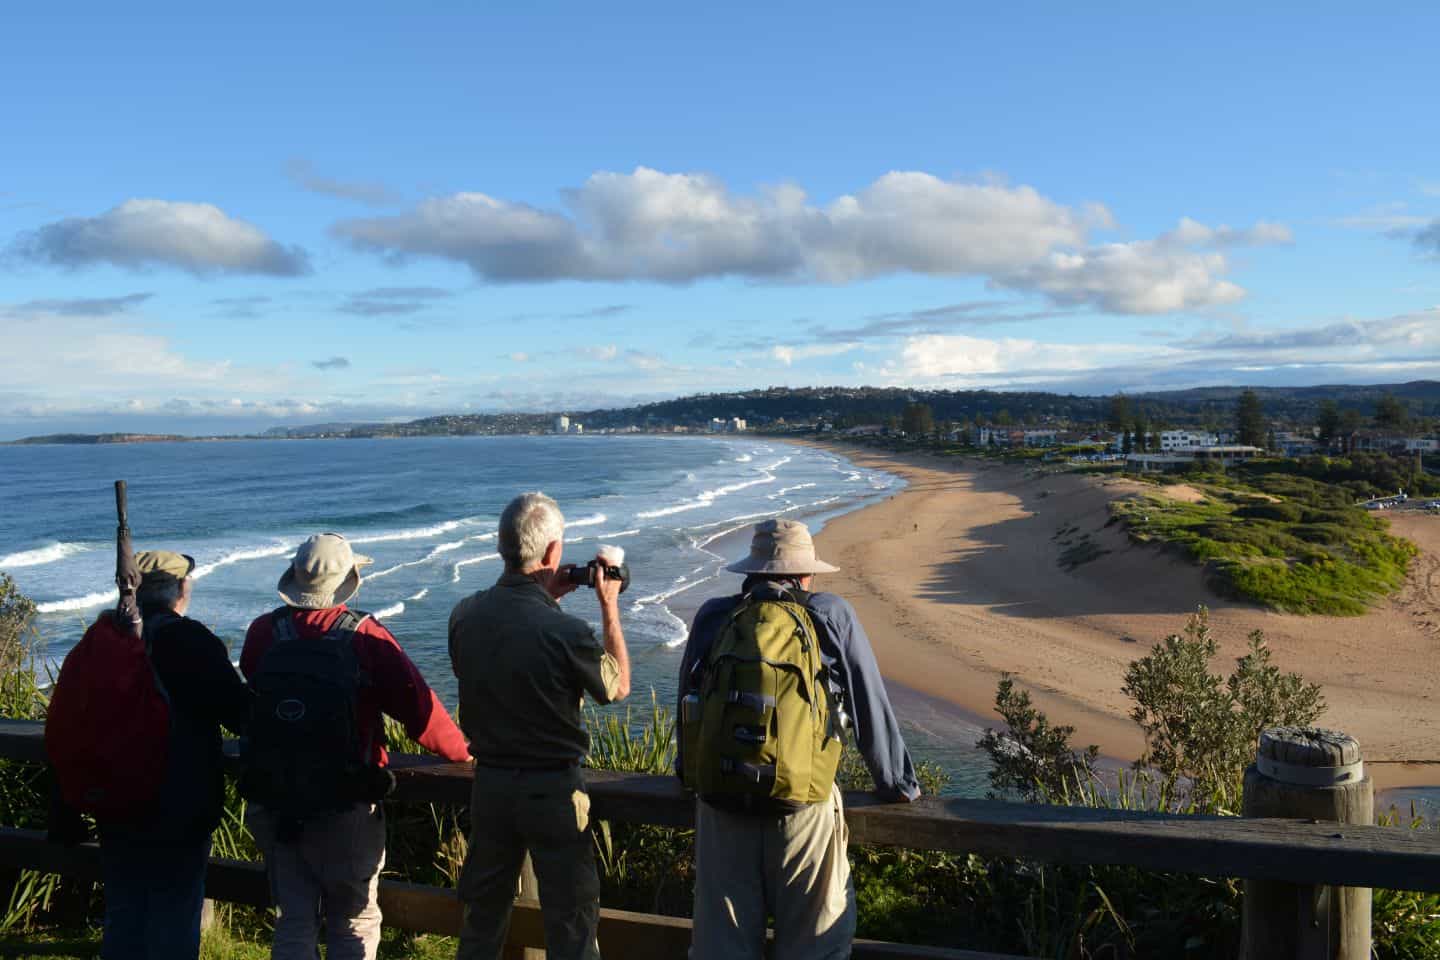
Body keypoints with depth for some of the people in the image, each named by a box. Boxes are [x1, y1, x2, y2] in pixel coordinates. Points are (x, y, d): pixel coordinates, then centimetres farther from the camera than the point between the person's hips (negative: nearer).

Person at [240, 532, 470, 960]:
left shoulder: (262, 633, -3)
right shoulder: (365, 637, -14)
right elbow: (417, 705, -14)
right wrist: (461, 751, 2)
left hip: (274, 806, 3)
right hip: (345, 812, -3)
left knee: (292, 922, 15)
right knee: (354, 924, 12)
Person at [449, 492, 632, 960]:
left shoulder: (465, 616, -8)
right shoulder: (566, 632, -24)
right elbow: (618, 687, -5)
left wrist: (543, 598, 11)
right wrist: (609, 608, 1)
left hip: (490, 782, 5)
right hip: (554, 789, -5)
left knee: (483, 911, 22)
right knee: (571, 920, 10)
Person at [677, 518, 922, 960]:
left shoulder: (712, 618, 5)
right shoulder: (833, 616, -2)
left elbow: (687, 701, 16)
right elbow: (872, 708, 2)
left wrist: (689, 772, 33)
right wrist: (897, 784, 15)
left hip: (721, 803, 3)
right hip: (804, 807, -2)